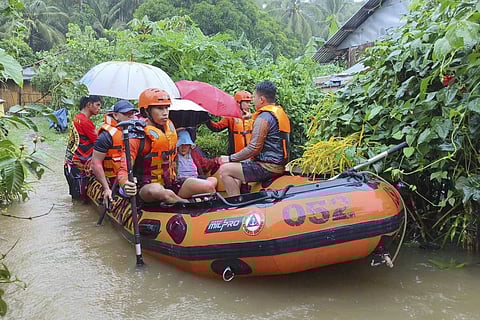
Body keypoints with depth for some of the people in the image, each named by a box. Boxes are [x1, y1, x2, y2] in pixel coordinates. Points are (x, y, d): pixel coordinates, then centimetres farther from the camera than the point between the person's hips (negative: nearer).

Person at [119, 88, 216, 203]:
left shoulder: (170, 126, 6)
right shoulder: (139, 136, -13)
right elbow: (124, 169, -20)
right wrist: (125, 185, -41)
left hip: (170, 182, 6)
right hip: (147, 187, -6)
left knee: (208, 186, -15)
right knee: (159, 191, -41)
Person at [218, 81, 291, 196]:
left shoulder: (263, 117, -16)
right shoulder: (281, 113, 15)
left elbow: (254, 148, -20)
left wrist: (230, 158, -11)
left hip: (268, 167, -11)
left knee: (224, 170, -8)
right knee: (236, 166, 26)